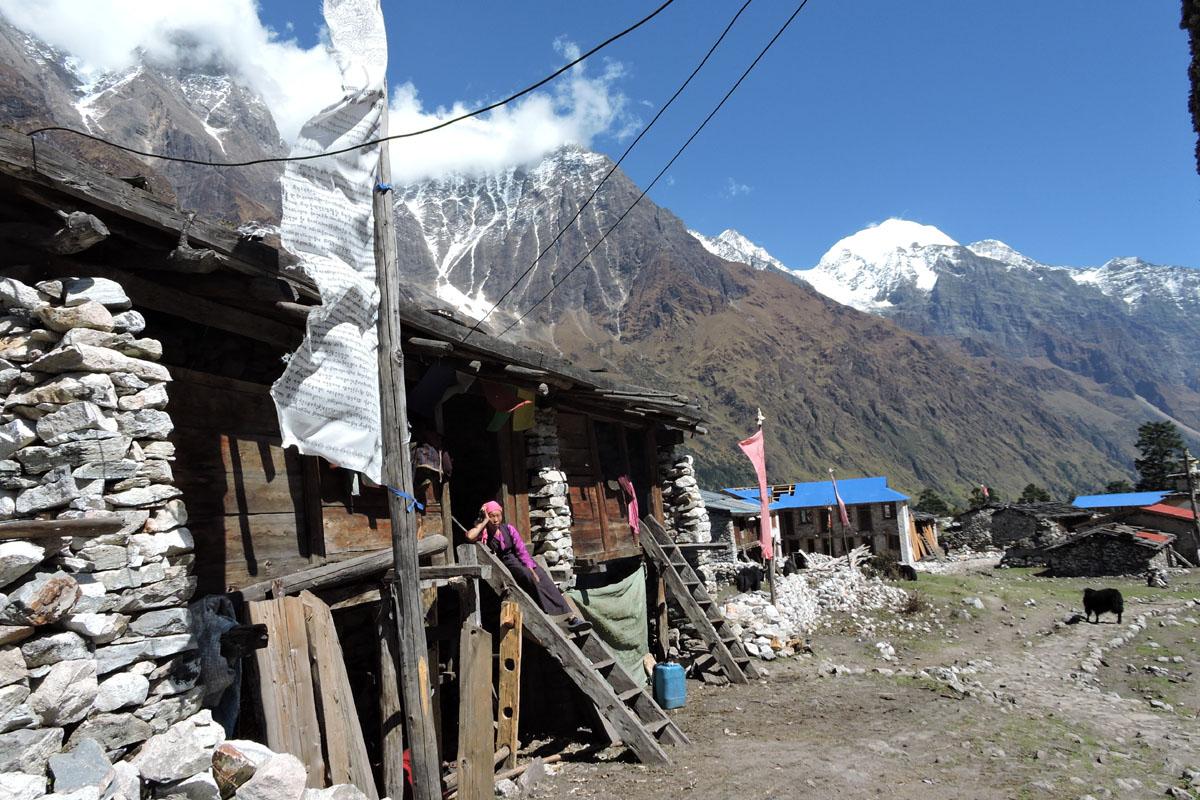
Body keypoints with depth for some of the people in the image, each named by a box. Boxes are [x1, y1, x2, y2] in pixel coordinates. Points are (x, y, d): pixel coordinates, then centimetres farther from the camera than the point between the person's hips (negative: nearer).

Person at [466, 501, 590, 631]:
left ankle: (570, 616, -27)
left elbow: (522, 551, 1)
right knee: (529, 577, -31)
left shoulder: (509, 529, 7)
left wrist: (531, 569, -13)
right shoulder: (483, 533, 0)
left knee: (543, 579, -20)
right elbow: (470, 536, -25)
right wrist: (485, 521, -12)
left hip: (520, 559, 3)